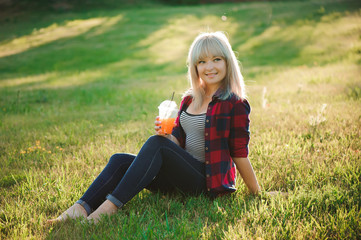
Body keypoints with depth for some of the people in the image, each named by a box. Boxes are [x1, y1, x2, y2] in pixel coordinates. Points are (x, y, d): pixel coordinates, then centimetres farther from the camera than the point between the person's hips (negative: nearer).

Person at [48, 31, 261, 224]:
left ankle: (111, 205, -33)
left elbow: (240, 153, -6)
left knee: (156, 144, -29)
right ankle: (81, 208, -31)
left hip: (210, 182, -7)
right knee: (120, 160, -14)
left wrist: (258, 194, -4)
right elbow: (178, 139, 11)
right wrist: (166, 134, -12)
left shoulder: (235, 105, -8)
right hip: (183, 173, 7)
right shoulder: (189, 99, 12)